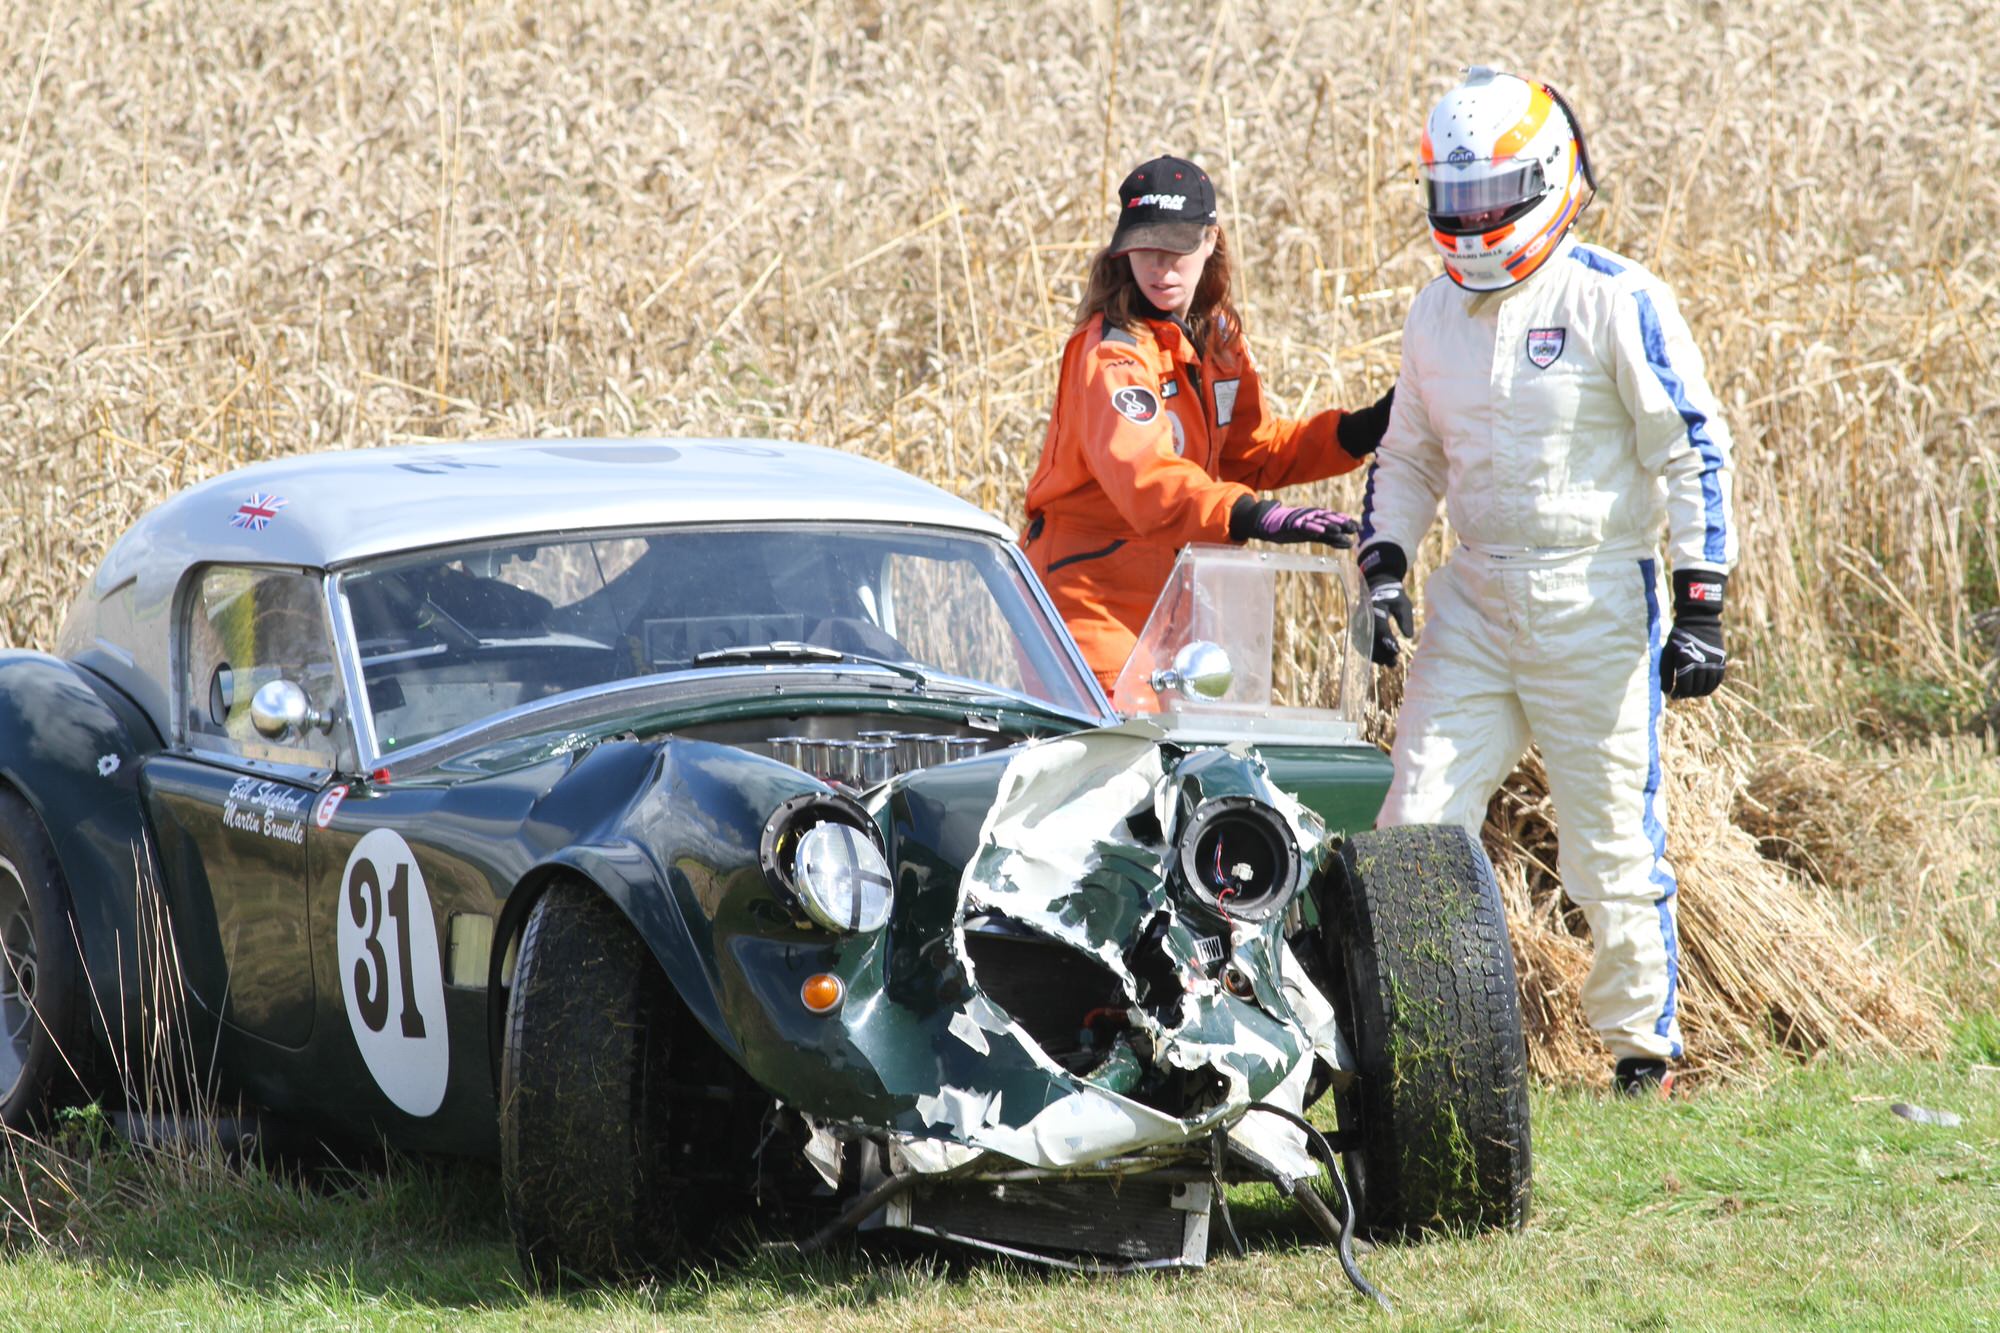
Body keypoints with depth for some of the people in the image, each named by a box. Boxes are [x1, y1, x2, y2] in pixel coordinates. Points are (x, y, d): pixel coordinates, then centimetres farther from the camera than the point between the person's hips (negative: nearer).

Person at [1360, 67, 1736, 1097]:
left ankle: (1644, 1048, 13)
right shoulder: (1436, 315, 10)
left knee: (1613, 838, 0)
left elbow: (1694, 454, -8)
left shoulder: (1616, 301, -9)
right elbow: (1408, 458, 22)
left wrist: (1701, 607, -12)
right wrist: (1384, 567, 6)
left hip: (1594, 603, -5)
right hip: (1475, 599, 5)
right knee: (1418, 823, -2)